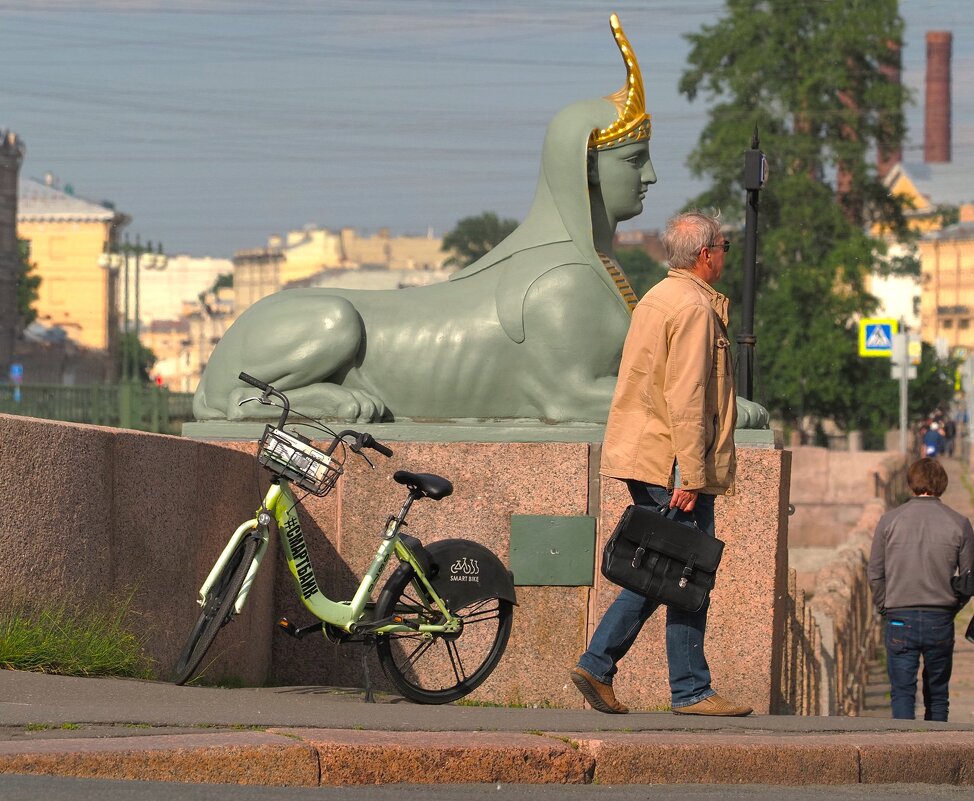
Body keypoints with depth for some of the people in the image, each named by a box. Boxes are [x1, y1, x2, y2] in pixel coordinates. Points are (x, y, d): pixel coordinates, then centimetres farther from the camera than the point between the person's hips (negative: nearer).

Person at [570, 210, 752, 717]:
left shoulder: (655, 300, 18)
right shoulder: (694, 308, -13)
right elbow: (686, 397, -19)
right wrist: (690, 475, -21)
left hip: (642, 462, 9)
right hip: (673, 464, -9)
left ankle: (596, 666, 9)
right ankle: (691, 691, 0)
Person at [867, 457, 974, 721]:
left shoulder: (889, 521, -3)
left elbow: (875, 574, 1)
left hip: (900, 619, -1)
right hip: (941, 620, 1)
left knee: (902, 692, 1)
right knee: (937, 694, 12)